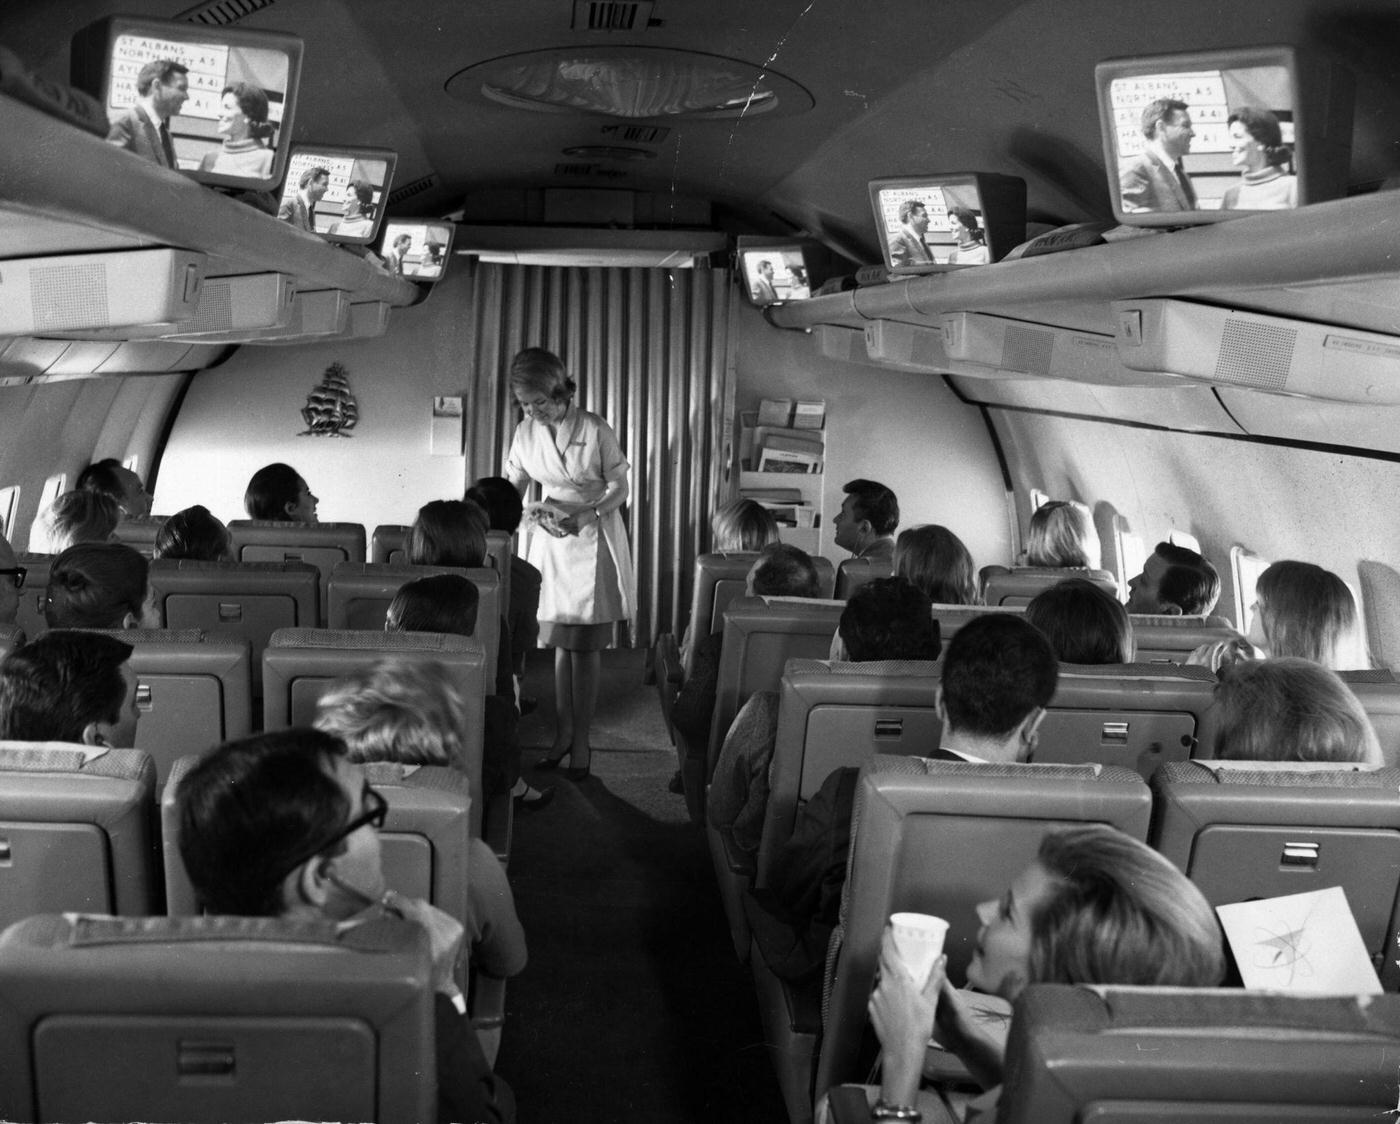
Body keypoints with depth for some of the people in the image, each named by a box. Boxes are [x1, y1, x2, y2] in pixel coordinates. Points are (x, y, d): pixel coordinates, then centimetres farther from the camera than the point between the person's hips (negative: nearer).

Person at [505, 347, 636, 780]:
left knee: (585, 646, -2)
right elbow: (512, 487, 8)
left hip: (593, 540, -4)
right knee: (561, 643, 8)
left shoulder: (595, 430, -15)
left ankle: (581, 739, 6)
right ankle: (564, 732, 18)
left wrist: (584, 515, -24)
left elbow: (619, 490, -9)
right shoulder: (526, 433, -1)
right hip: (551, 538, 4)